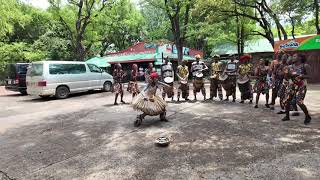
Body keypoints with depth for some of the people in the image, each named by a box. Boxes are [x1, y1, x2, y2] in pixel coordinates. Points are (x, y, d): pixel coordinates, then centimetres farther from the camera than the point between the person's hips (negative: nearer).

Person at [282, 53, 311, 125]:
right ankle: (287, 116, 18)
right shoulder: (291, 67, 6)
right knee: (286, 101, 0)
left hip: (301, 86, -4)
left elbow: (309, 76, -10)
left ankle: (308, 117, 10)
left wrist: (302, 76, -27)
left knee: (299, 102, -14)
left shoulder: (305, 66, -5)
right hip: (292, 85, 5)